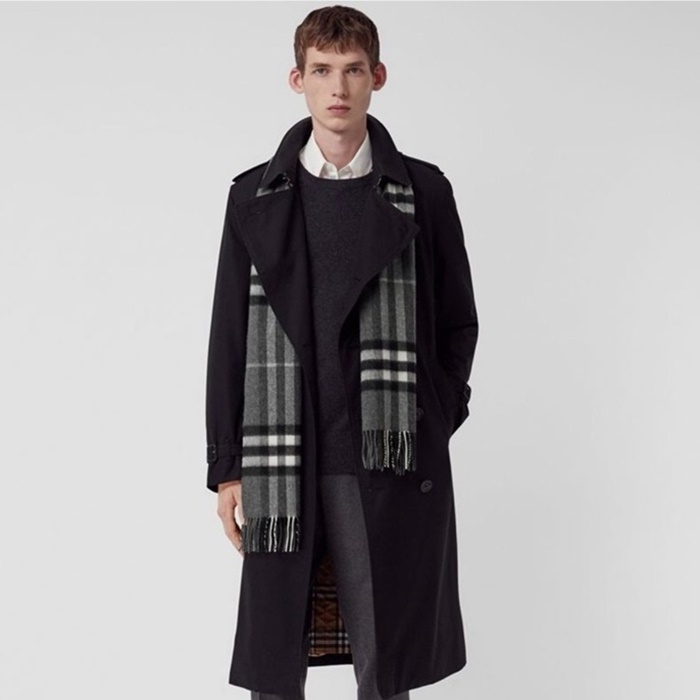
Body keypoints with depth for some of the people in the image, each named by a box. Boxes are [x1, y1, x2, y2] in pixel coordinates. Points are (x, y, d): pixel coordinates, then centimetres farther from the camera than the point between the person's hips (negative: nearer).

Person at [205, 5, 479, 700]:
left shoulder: (422, 192, 6)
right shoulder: (256, 198, 8)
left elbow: (457, 321, 12)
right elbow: (229, 337, 7)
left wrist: (433, 423, 2)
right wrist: (226, 467, 4)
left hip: (388, 463, 0)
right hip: (282, 464, 1)